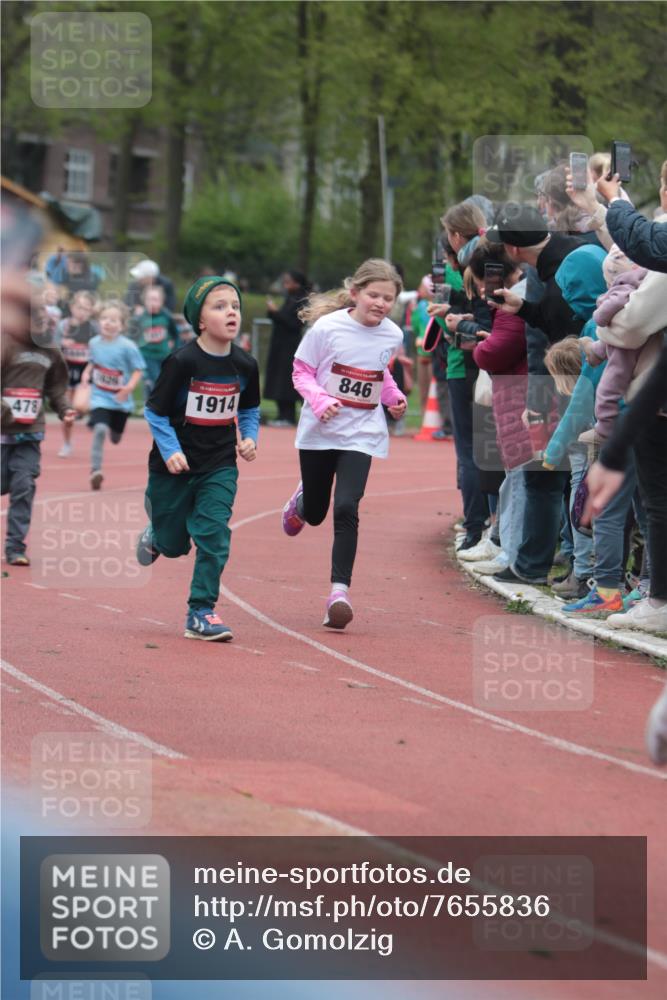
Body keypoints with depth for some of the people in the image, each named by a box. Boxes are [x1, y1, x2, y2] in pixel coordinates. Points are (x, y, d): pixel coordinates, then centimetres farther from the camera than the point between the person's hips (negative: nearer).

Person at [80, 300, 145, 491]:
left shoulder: (127, 346, -17)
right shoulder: (94, 343, -3)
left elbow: (138, 370, -12)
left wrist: (130, 387, -27)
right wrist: (87, 373, -3)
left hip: (120, 400, 0)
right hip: (100, 397, 0)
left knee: (115, 437, 18)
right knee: (99, 429, -24)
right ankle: (95, 470, -21)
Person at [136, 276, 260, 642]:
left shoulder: (244, 365, -4)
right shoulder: (182, 362, -17)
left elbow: (249, 410, 14)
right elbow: (155, 411, -9)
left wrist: (249, 437, -3)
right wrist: (170, 450, -19)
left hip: (219, 466, 3)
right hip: (175, 466, -3)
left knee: (213, 534, -10)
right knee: (174, 544, 9)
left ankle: (201, 613, -2)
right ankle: (155, 532, 46)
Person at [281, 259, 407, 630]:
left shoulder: (392, 336, -2)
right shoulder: (328, 327, -13)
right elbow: (302, 371, -5)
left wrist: (395, 397, 1)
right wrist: (319, 400, -22)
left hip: (361, 434, 1)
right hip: (319, 432, -1)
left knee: (346, 508, -17)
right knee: (315, 514, 12)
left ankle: (340, 590, -12)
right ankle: (301, 500, 52)